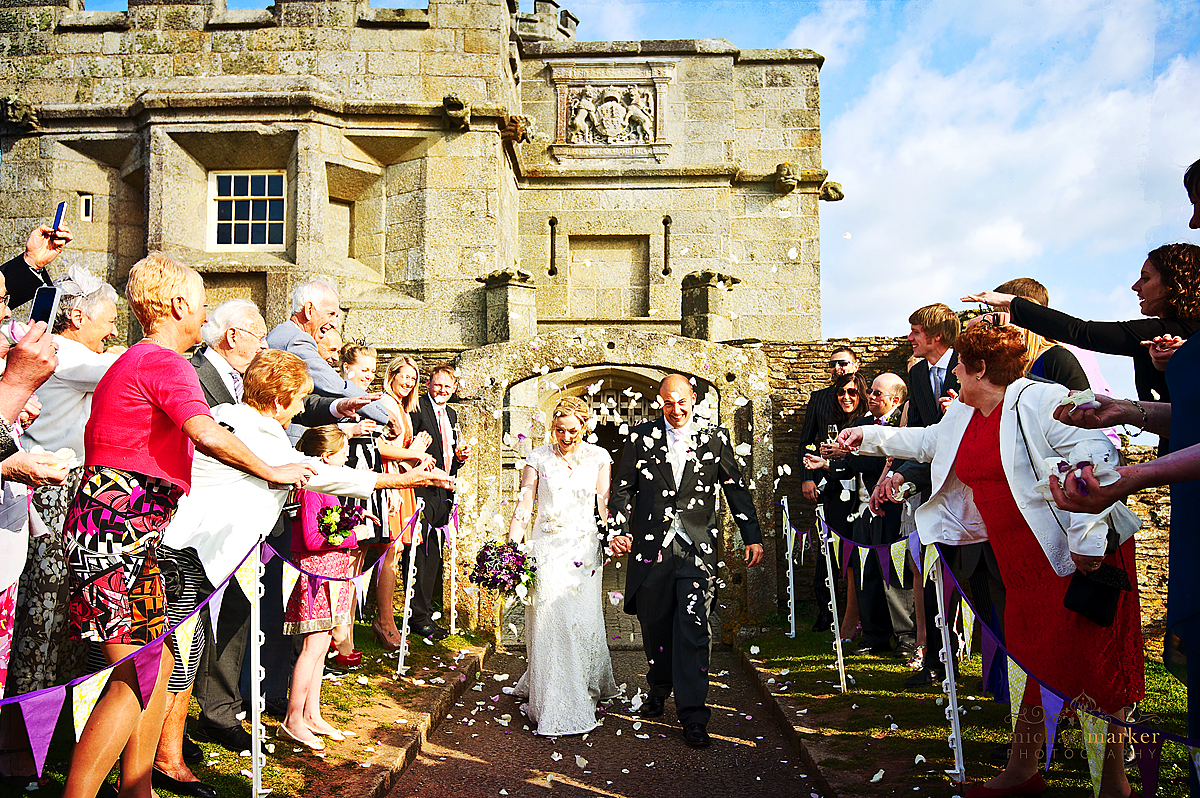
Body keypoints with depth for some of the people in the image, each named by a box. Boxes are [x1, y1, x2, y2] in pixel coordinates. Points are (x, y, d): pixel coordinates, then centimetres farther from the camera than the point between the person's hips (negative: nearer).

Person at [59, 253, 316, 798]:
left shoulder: (133, 361, 22)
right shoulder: (165, 361, -12)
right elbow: (208, 435, -27)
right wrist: (271, 471, -16)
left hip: (126, 534, 10)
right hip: (115, 532, -10)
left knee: (159, 664, 13)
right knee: (136, 675, -9)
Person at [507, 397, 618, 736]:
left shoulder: (599, 457, 5)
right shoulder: (538, 458, 4)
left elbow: (604, 504, 3)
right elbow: (524, 505, 1)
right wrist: (512, 547, -9)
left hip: (584, 548, 0)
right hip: (547, 548, 0)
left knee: (583, 621, 0)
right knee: (548, 623, -5)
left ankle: (585, 689, 25)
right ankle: (553, 705, 6)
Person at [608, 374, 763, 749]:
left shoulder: (715, 438, 4)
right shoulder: (641, 436, 4)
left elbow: (736, 488, 10)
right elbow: (623, 488, 6)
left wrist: (752, 536, 8)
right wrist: (618, 530, -7)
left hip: (698, 548, -1)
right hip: (651, 545, 1)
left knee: (693, 628, -6)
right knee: (654, 623, 14)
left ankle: (692, 715, 3)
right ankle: (659, 689, 38)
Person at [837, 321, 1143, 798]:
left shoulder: (1041, 401, -15)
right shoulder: (964, 416, 11)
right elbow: (925, 441, 29)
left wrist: (1087, 537, -25)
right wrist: (868, 437, 33)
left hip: (1082, 558, -8)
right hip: (1023, 563, 8)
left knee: (1096, 666, 0)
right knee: (1037, 662, 14)